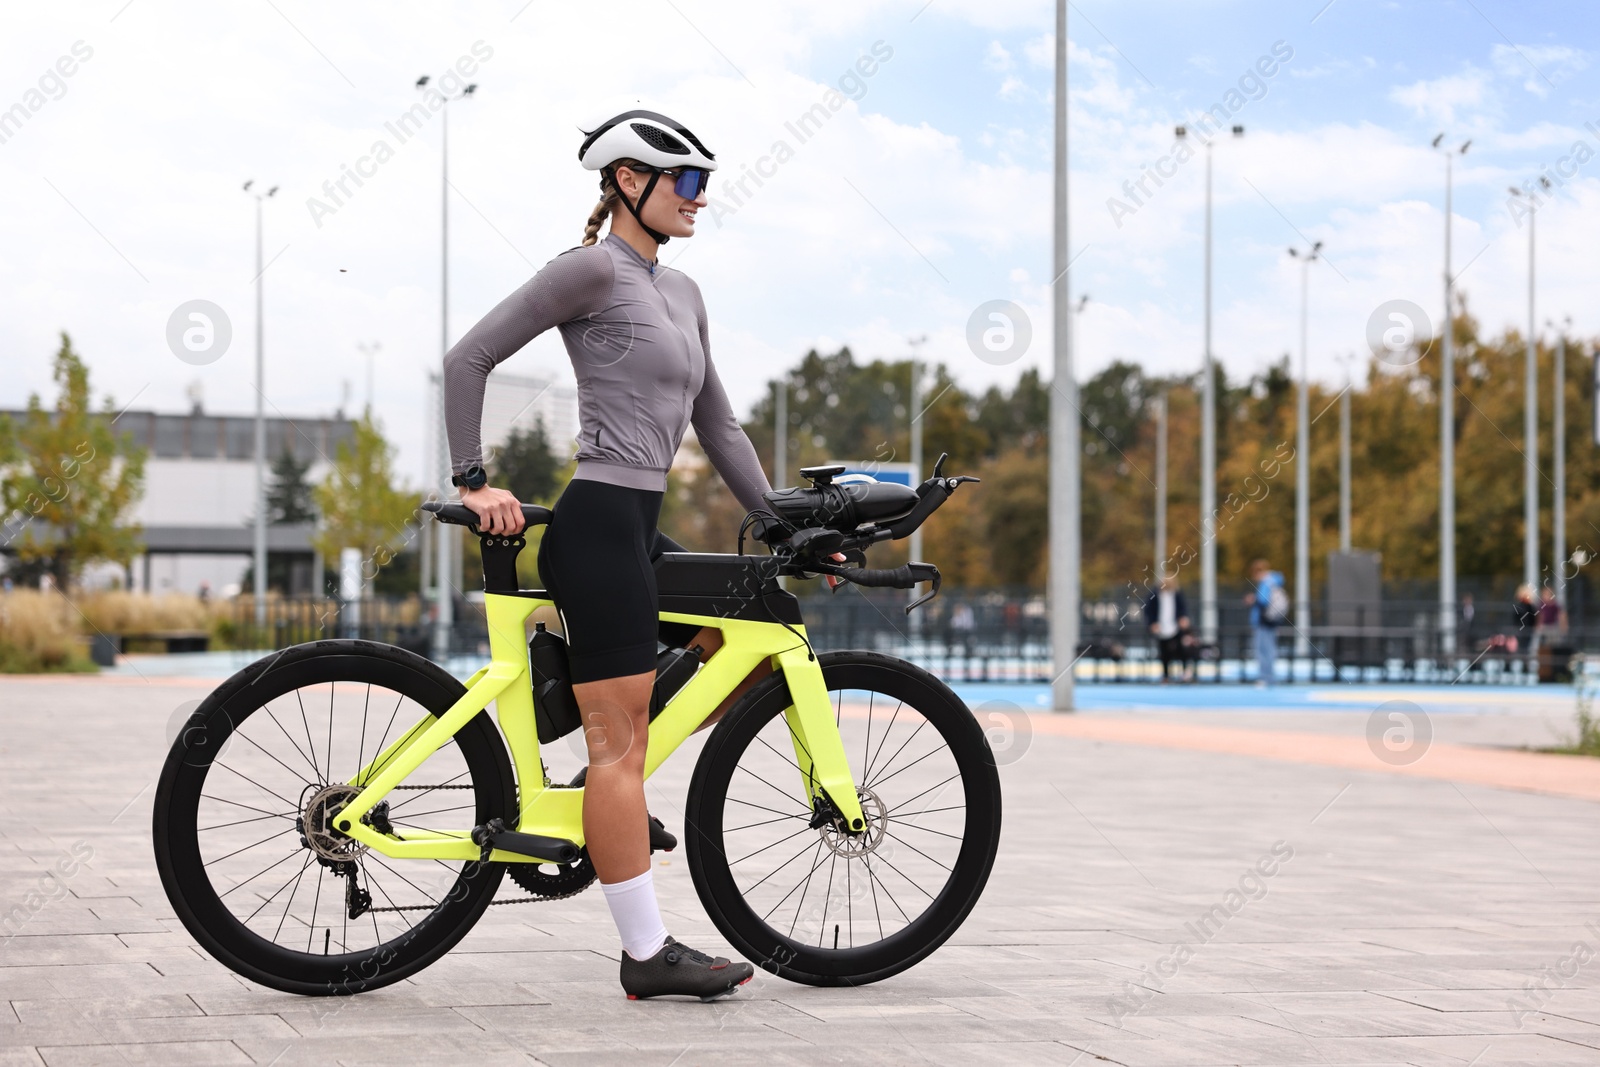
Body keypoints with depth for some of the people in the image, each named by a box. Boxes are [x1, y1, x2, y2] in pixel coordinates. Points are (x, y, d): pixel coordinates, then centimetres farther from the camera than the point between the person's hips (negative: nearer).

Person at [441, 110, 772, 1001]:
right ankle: (648, 953, -3)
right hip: (597, 525, -9)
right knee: (620, 739, -6)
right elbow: (469, 360, -10)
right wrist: (475, 482, -11)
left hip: (642, 529, 9)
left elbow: (718, 426, 20)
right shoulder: (594, 270, -8)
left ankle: (615, 792, 15)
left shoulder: (682, 293, 18)